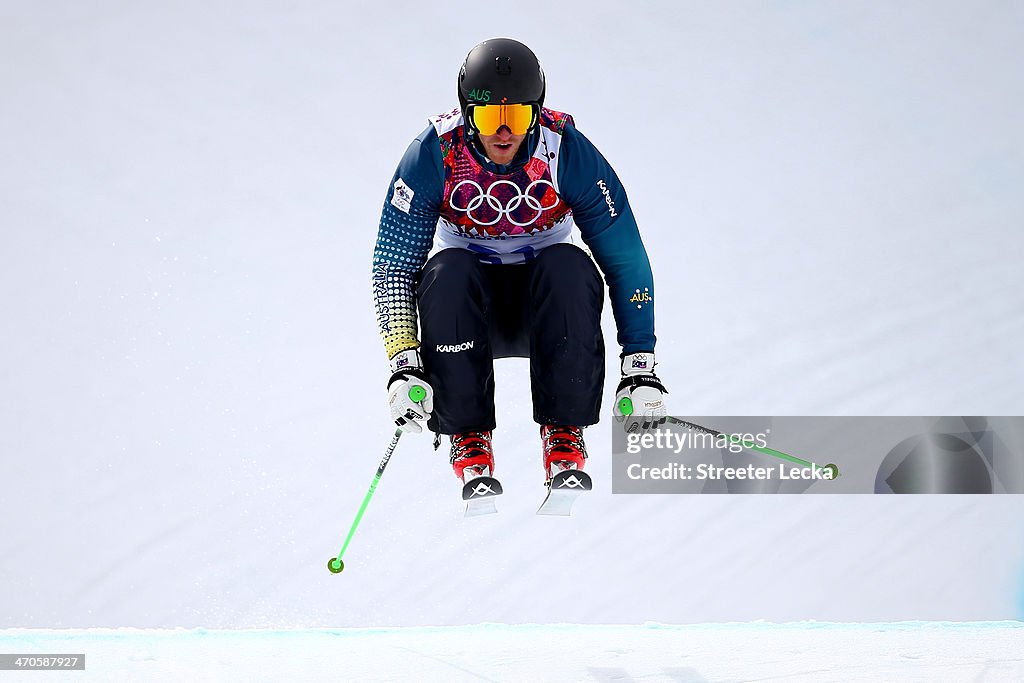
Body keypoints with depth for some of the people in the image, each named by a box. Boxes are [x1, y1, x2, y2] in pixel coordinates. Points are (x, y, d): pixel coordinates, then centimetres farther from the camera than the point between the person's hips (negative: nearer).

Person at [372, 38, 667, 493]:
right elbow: (393, 266, -15)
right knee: (448, 271, -33)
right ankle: (468, 437, -22)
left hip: (544, 301, 0)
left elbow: (627, 261, -12)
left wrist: (640, 369, -16)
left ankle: (564, 431, -21)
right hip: (470, 302, 0)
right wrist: (403, 365, -28)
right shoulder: (434, 155, -18)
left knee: (569, 266, -33)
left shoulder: (569, 153, -18)